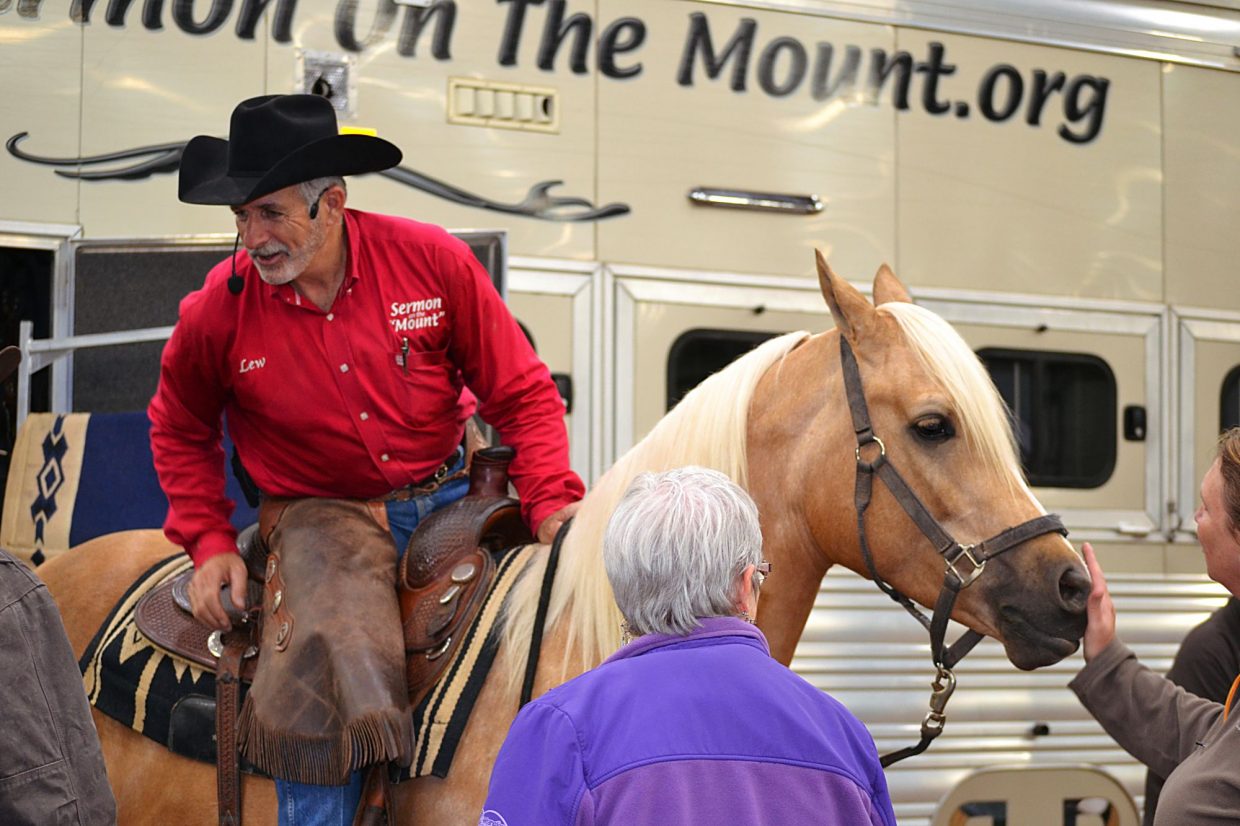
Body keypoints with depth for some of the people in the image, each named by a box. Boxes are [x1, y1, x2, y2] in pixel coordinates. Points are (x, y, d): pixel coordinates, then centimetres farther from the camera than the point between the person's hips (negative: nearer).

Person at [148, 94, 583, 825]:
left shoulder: (432, 259, -9)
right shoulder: (219, 310, -8)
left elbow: (523, 393, -4)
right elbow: (179, 430, 12)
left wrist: (553, 505, -16)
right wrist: (209, 540, 1)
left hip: (449, 495, 2)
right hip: (321, 516, -2)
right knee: (329, 663, -26)